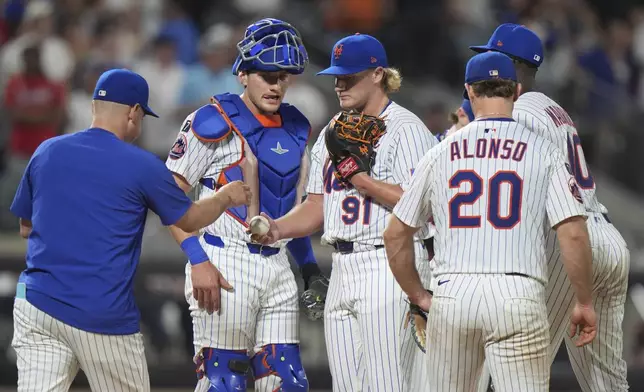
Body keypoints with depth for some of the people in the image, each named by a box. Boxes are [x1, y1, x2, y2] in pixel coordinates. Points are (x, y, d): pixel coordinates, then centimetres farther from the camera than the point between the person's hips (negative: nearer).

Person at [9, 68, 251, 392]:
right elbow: (191, 219, 10)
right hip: (104, 317, -3)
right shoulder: (141, 165, -4)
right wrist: (226, 197, 29)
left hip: (36, 305, 3)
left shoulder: (46, 152, 6)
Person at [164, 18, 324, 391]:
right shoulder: (215, 123, -8)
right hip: (225, 267, -7)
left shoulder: (298, 129, 14)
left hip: (277, 266, 7)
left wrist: (309, 265, 16)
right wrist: (198, 260, -19)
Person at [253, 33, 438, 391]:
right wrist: (276, 229, 0)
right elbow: (317, 207, 18)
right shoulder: (332, 133, 19)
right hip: (342, 268, 8)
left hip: (390, 265, -8)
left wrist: (360, 179, -17)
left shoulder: (405, 128, -6)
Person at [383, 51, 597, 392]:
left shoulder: (440, 154, 11)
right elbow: (573, 233, -5)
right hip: (517, 295, -2)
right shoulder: (542, 151, 3)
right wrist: (584, 303, 6)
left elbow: (396, 235, 13)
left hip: (451, 296, 2)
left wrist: (418, 296, 24)